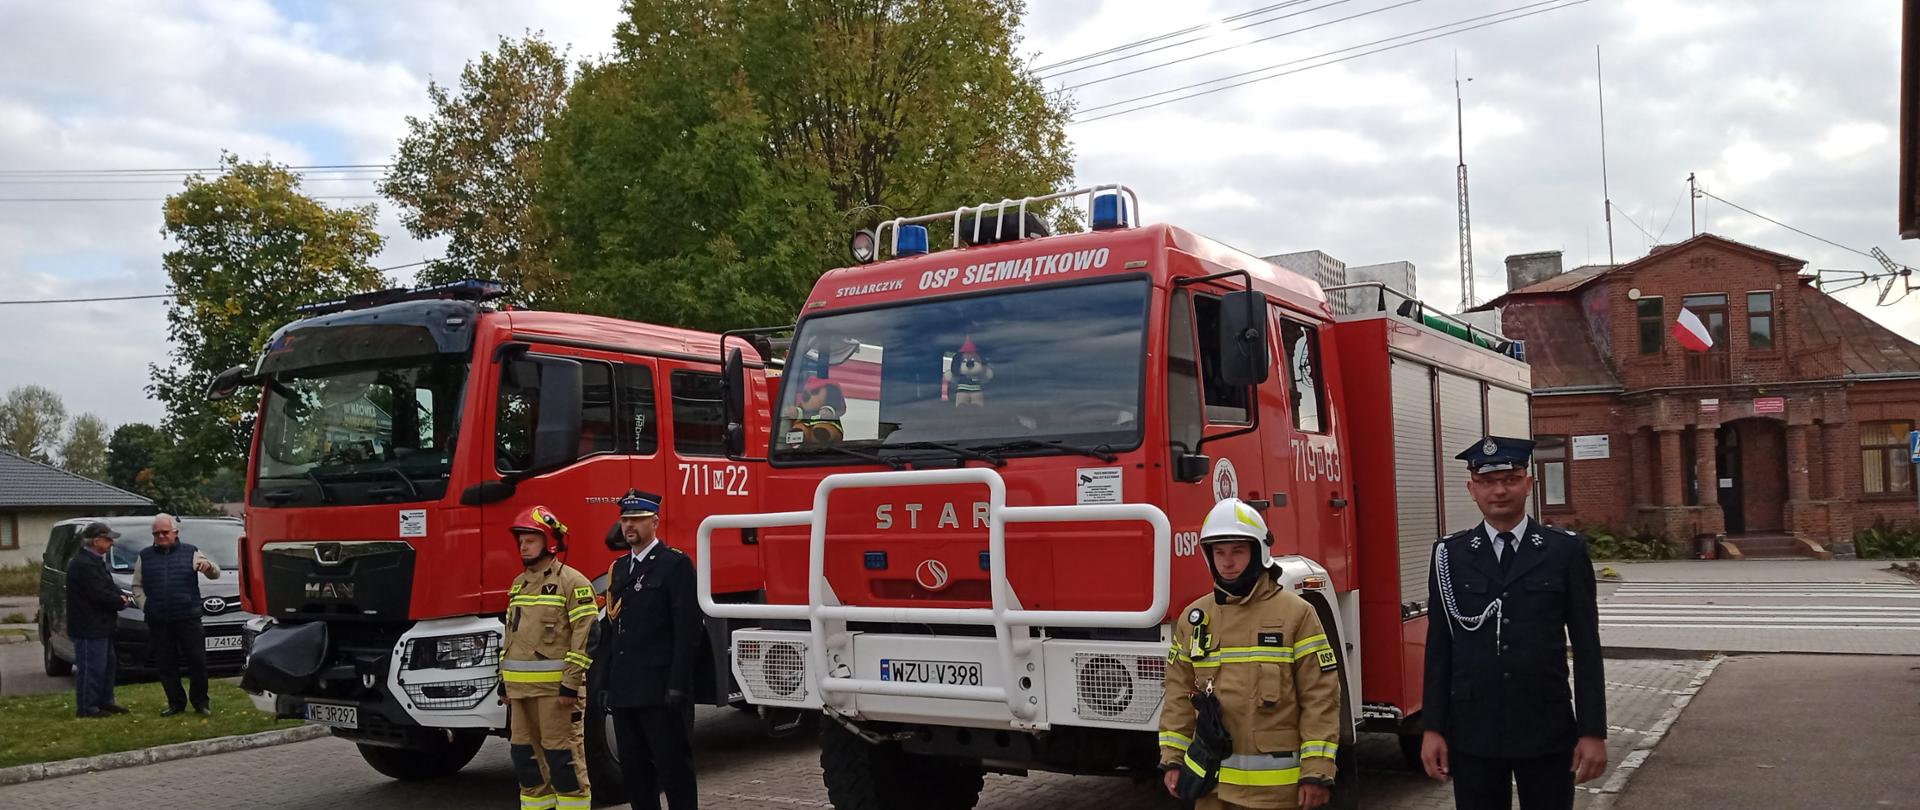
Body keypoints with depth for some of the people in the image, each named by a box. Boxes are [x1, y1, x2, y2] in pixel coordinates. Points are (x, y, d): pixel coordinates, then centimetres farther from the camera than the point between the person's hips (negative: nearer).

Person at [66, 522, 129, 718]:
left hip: (100, 626, 11)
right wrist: (120, 600, -8)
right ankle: (86, 707, 2)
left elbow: (109, 586, 19)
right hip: (89, 627, -11)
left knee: (108, 664, 17)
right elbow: (99, 594, -23)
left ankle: (104, 701, 25)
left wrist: (119, 596, -1)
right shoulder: (83, 564, -20)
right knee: (91, 667, -5)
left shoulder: (94, 560, 15)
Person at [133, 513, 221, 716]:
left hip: (188, 618, -2)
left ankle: (200, 702, 9)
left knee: (198, 661, -3)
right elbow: (137, 586, 16)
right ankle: (176, 703, 15)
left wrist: (209, 567, -18)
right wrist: (145, 605, -1)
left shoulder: (190, 552, 8)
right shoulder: (145, 556, 12)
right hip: (158, 622, 2)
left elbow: (215, 574, 5)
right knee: (166, 665, 5)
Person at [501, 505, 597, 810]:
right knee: (525, 753, 12)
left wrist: (571, 683, -19)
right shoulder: (519, 584, 17)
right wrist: (505, 679, 18)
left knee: (563, 756, -5)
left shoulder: (572, 583, -9)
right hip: (520, 687, 8)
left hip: (554, 685, -8)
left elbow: (585, 636, -15)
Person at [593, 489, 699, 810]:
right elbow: (610, 630, 18)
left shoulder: (676, 564, -6)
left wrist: (678, 686, -17)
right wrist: (603, 683, 13)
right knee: (634, 771, 12)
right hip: (624, 691, 7)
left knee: (674, 770, -1)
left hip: (660, 691, -7)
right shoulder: (618, 568, 16)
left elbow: (687, 630, -12)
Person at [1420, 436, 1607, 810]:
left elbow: (1586, 647, 0)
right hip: (1472, 733, 1)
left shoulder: (1566, 551, 1)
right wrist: (1433, 728, -1)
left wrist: (1593, 732, -4)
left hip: (1547, 731, 0)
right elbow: (1439, 646, 3)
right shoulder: (1450, 555, 3)